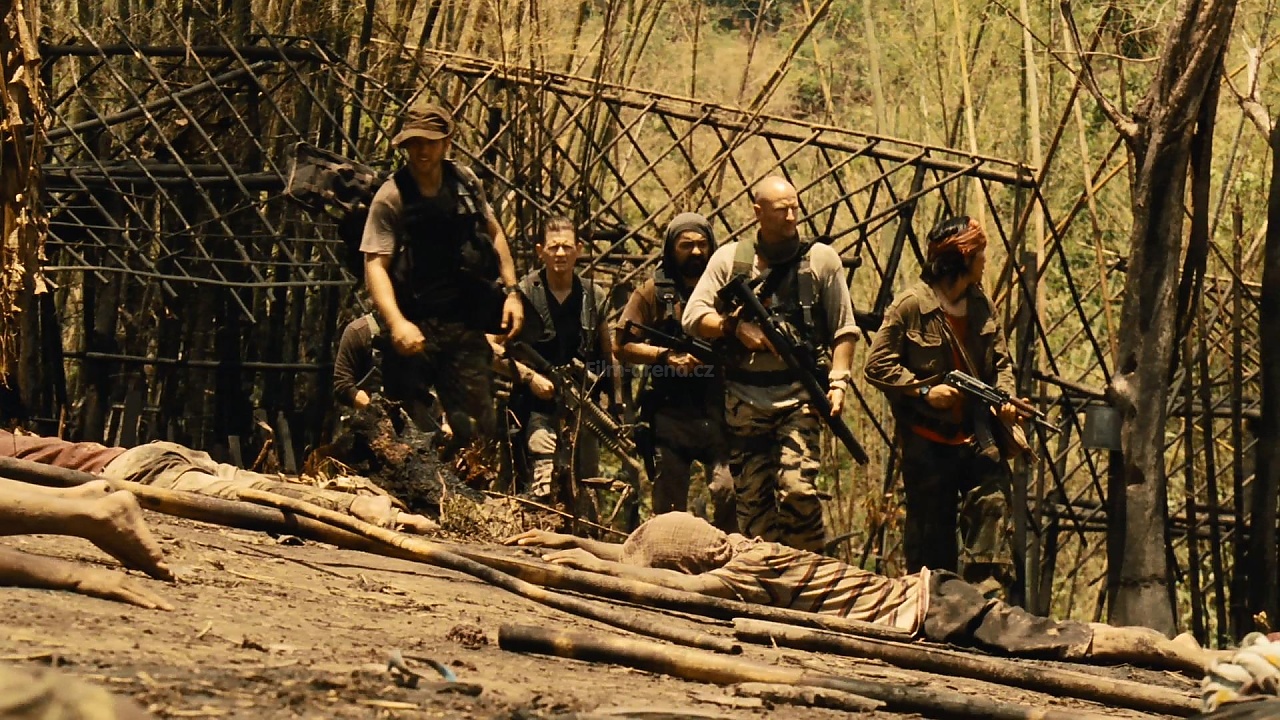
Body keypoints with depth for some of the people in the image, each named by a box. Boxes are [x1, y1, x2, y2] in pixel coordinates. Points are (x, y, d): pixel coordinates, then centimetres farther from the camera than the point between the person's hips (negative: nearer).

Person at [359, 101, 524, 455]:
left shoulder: (466, 182, 5)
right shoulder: (391, 197, -9)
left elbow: (493, 233, 20)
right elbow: (375, 265, -16)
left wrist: (511, 291, 11)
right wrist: (397, 323, -30)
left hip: (465, 326, 4)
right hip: (416, 329, -4)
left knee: (479, 427, 0)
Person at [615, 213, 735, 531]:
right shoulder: (653, 292, 7)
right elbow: (623, 345, 2)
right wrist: (666, 356, -10)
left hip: (719, 413, 1)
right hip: (670, 414, 0)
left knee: (730, 492, -15)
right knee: (669, 508, 4)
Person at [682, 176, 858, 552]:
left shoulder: (821, 258, 5)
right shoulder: (730, 258, 8)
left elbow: (844, 331, 4)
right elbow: (693, 317, 4)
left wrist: (838, 380, -8)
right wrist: (736, 328, -13)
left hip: (799, 394, -2)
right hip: (744, 397, 2)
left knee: (797, 488, -15)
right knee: (751, 497, 4)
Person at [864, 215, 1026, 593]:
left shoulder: (982, 305, 8)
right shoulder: (911, 306, -11)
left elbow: (1000, 360, 16)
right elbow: (877, 365, -10)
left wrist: (1005, 394, -4)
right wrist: (923, 390, -17)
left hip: (977, 433, 5)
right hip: (928, 438, -5)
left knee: (992, 500, -10)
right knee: (932, 523, 3)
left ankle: (988, 587, -9)